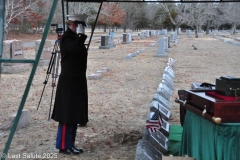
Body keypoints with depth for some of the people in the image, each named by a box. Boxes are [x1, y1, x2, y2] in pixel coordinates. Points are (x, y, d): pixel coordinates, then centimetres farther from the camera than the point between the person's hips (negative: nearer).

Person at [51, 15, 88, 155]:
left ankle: (70, 145, 18)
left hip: (77, 80, 10)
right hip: (69, 80, -10)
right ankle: (64, 146, 1)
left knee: (75, 114, 11)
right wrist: (82, 36, -21)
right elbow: (75, 49, -30)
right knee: (67, 114, -6)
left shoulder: (75, 37, 17)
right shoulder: (67, 38, -10)